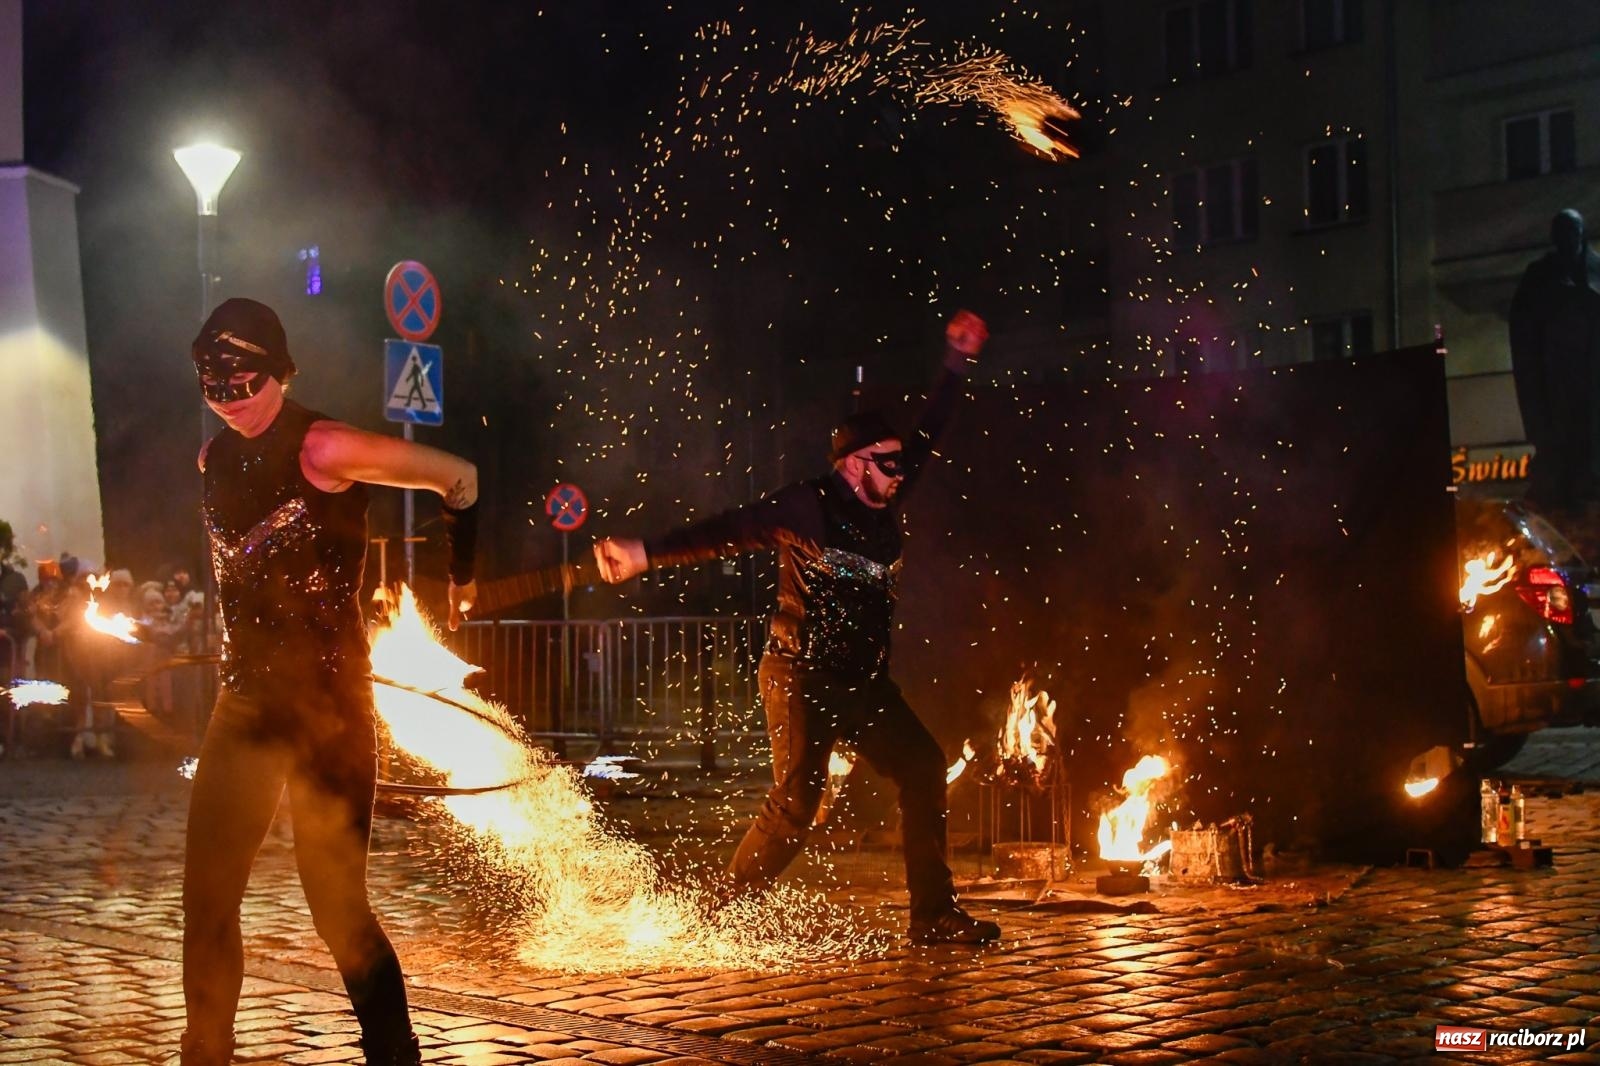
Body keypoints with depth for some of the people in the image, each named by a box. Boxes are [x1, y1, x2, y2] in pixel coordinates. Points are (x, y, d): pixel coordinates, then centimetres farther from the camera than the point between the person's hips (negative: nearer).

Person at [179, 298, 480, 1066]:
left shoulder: (320, 449, -14)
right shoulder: (216, 459, 8)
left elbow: (458, 478, -8)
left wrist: (462, 576, 5)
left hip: (328, 704, -7)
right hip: (248, 698, 7)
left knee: (336, 903, -5)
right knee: (207, 901, 6)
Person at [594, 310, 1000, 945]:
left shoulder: (883, 507, 9)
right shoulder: (806, 507, -11)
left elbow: (928, 435, 21)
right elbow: (727, 533, -17)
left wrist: (958, 362, 26)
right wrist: (647, 554, -28)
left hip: (862, 682, 8)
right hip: (802, 677, -8)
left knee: (923, 771, 3)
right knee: (796, 799, -15)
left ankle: (934, 916, 10)